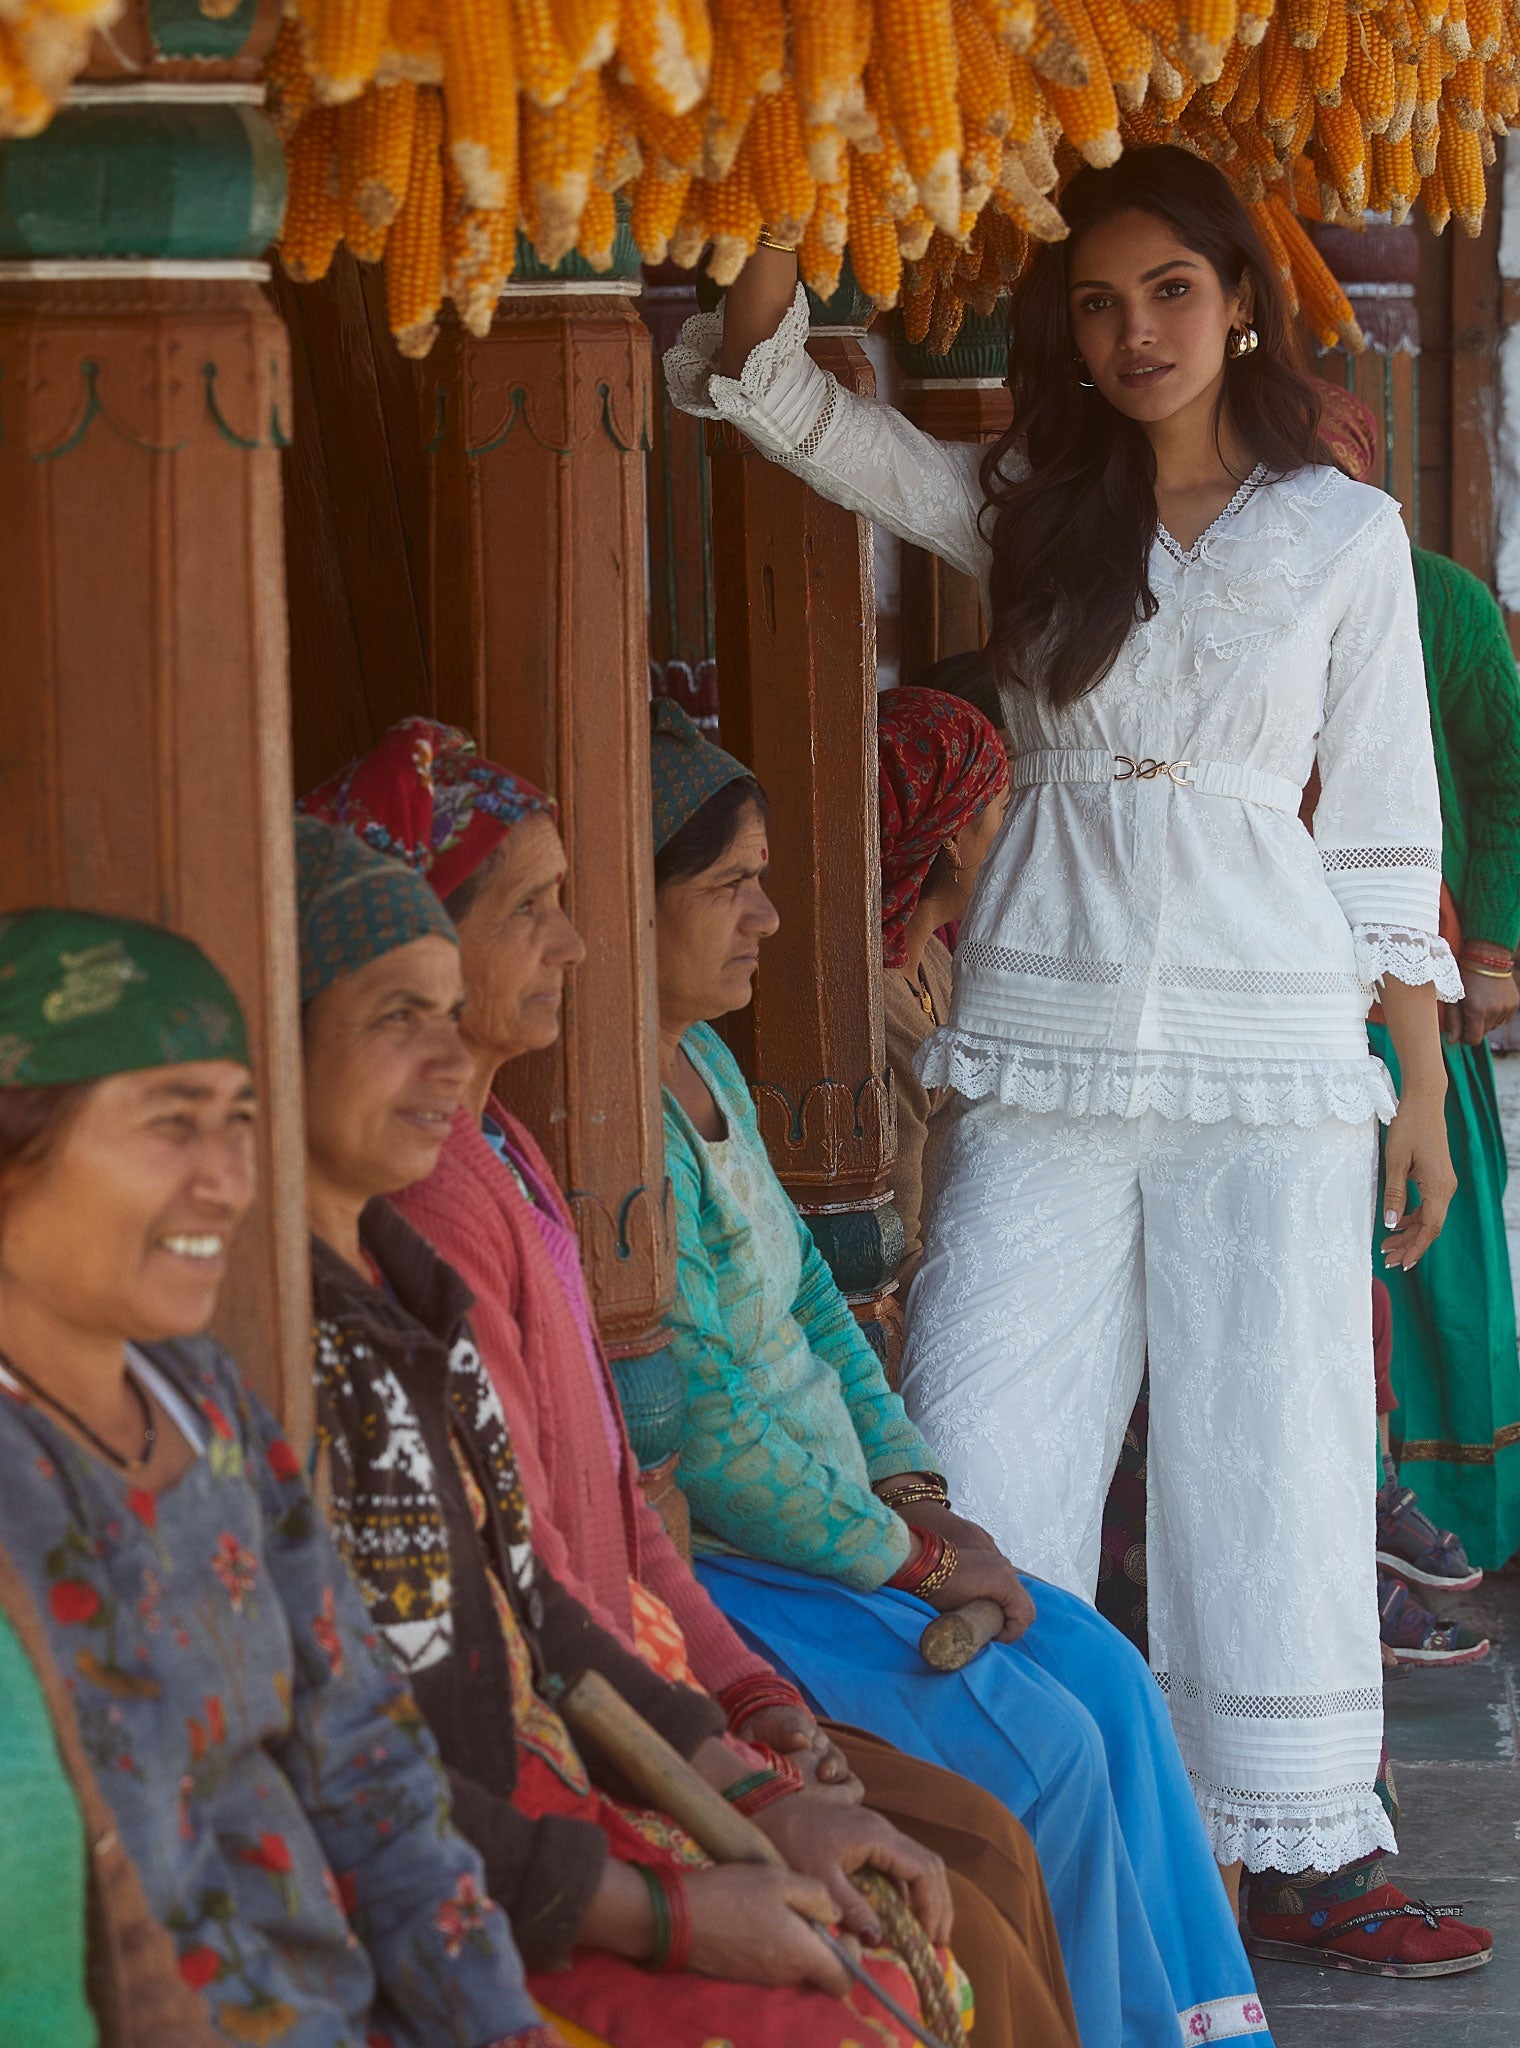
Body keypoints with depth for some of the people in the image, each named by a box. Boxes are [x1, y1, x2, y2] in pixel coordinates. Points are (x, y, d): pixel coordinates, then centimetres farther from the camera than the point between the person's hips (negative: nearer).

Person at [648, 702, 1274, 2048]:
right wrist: (913, 1556, -14)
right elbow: (706, 1440, -24)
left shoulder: (704, 1062, 11)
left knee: (1105, 1676, 2)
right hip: (713, 1572, -10)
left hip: (835, 1525, 10)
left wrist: (911, 1484, 6)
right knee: (1043, 1745, -15)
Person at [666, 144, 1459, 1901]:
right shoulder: (1024, 507, 9)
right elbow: (775, 390, 1)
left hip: (1268, 1037, -1)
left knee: (1265, 1457, 3)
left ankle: (1270, 1846, 13)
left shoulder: (1345, 534, 5)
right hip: (1048, 1029, 1)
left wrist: (1423, 1084, 3)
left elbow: (1384, 832, 6)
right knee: (985, 1455, -1)